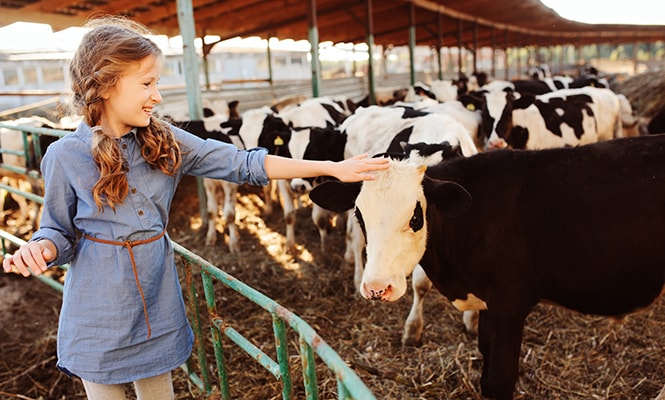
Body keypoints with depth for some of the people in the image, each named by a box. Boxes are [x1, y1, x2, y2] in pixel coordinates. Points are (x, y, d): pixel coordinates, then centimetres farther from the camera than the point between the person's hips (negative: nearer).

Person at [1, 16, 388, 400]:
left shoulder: (165, 141, -4)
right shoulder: (65, 157, -10)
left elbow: (243, 163, -6)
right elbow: (61, 232, 1)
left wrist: (331, 167, -9)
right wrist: (40, 248, -25)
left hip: (158, 308, 3)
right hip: (97, 319, -3)